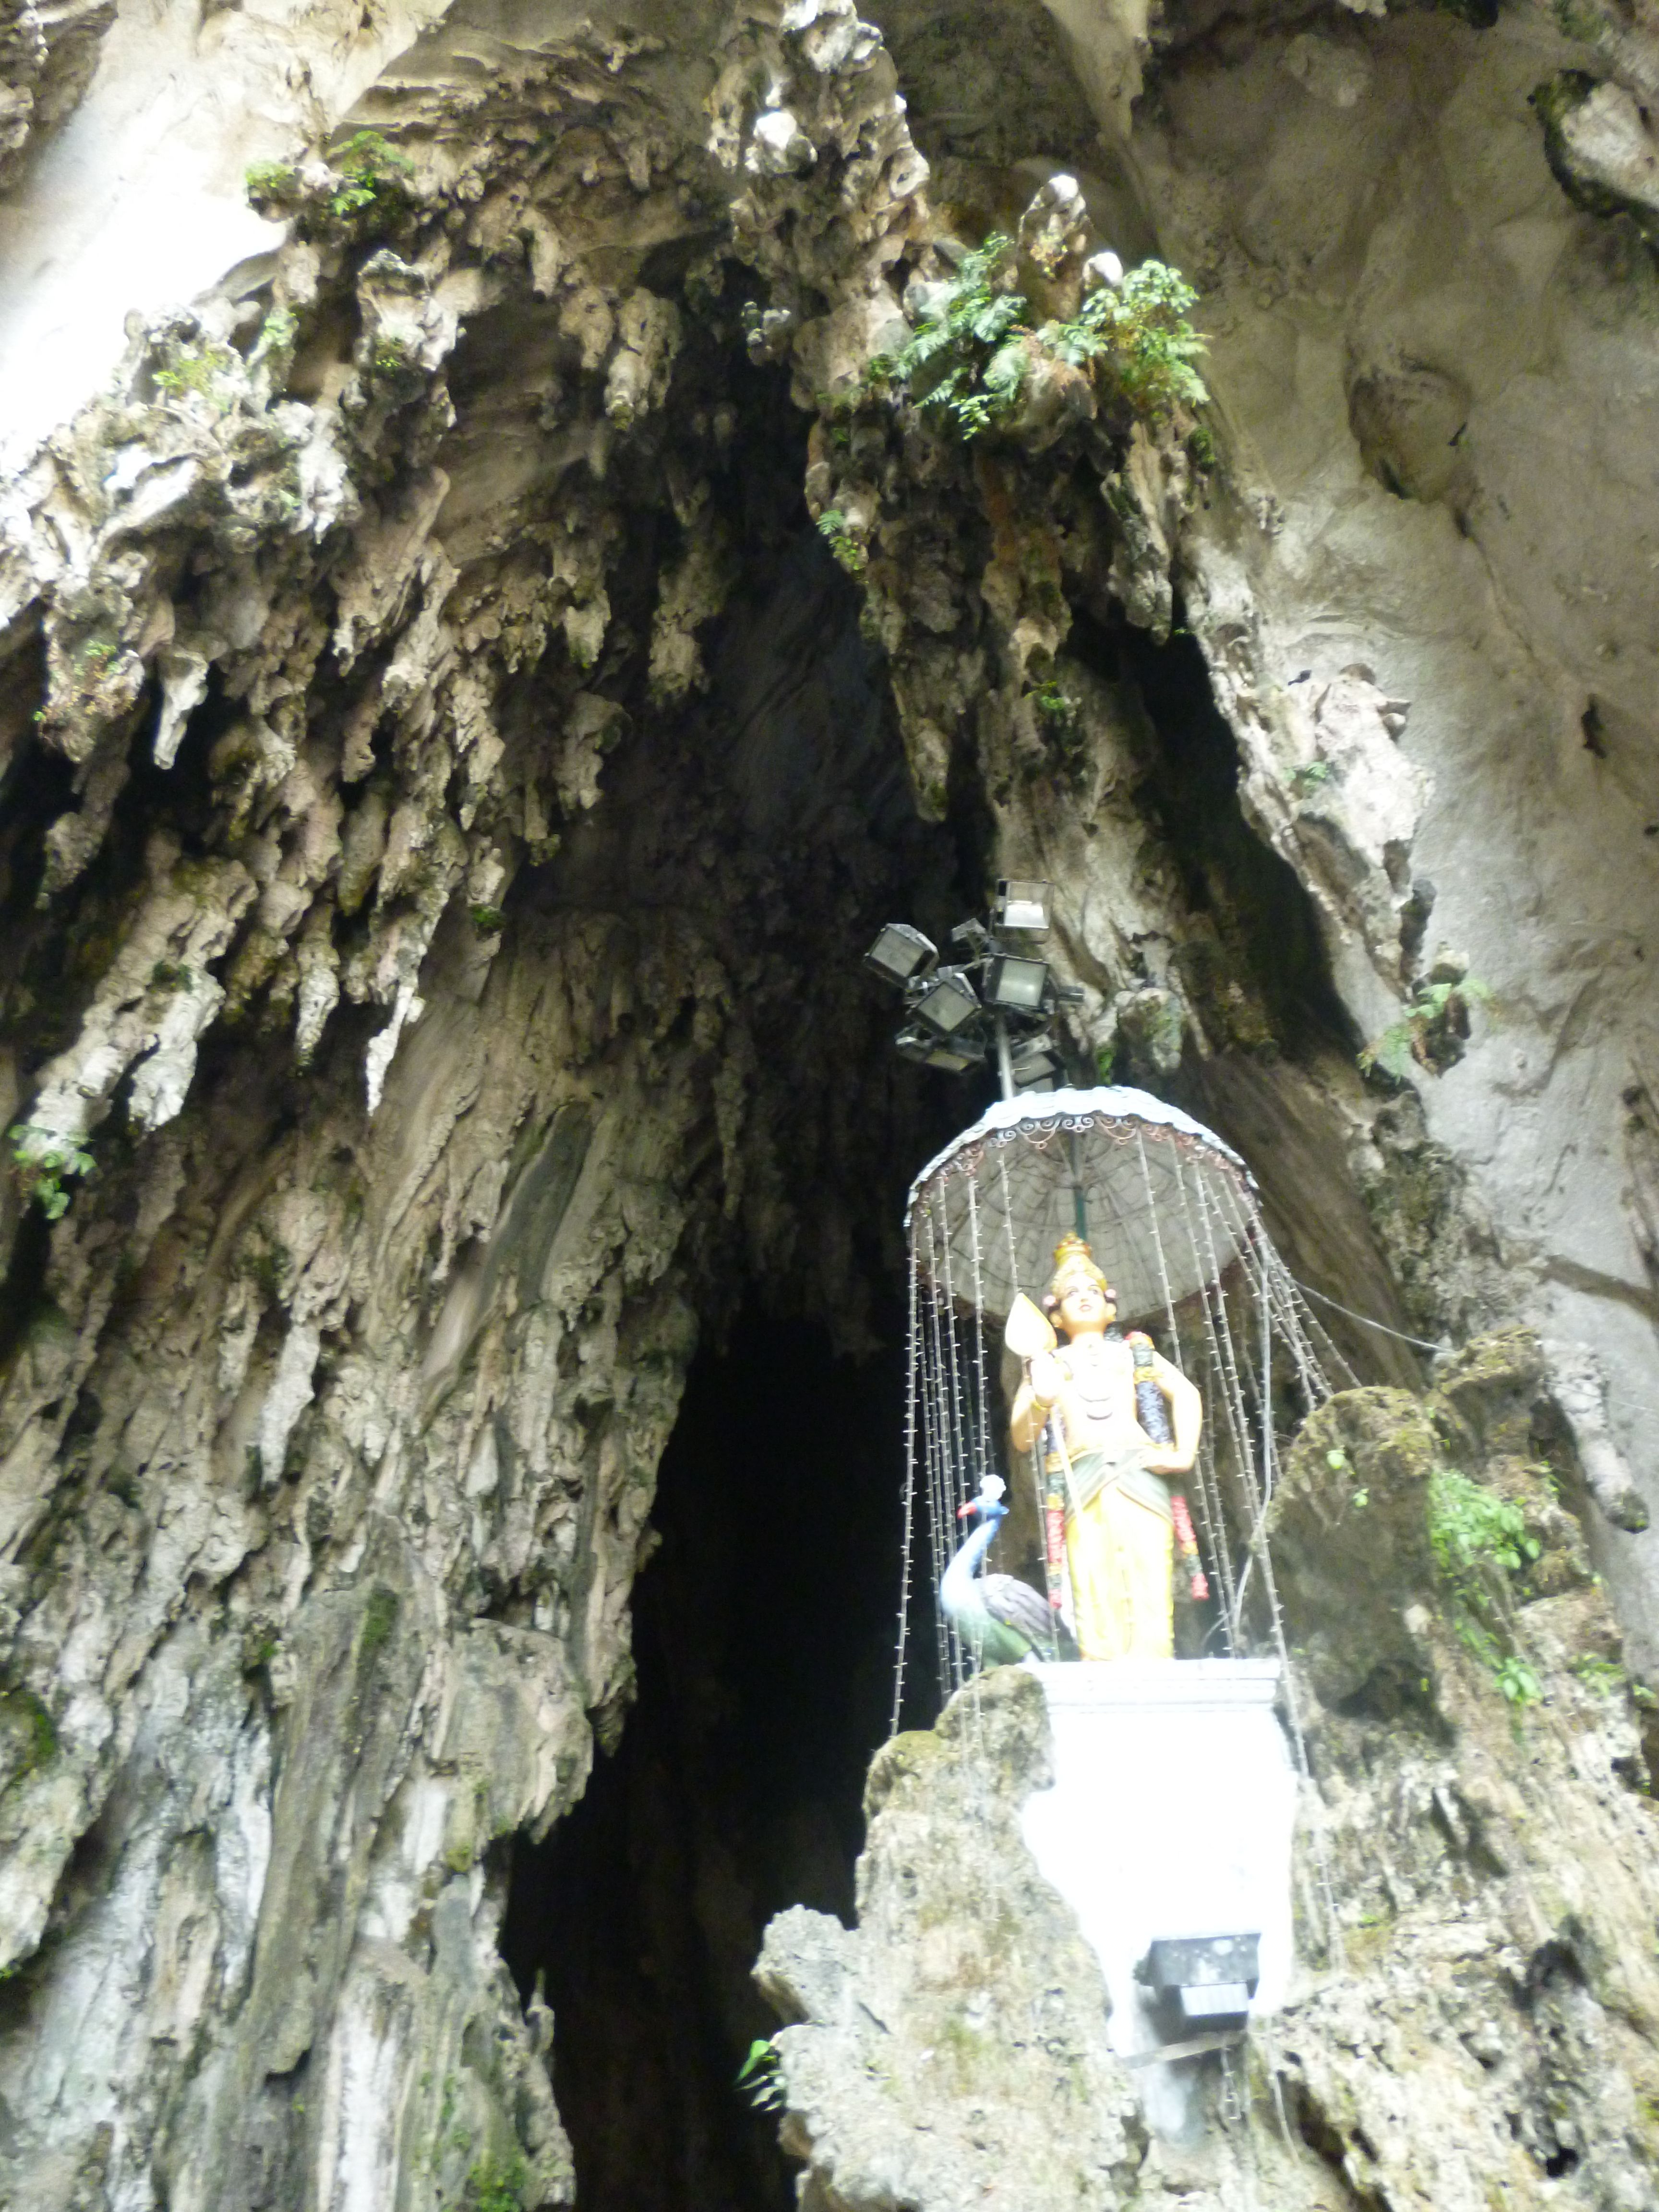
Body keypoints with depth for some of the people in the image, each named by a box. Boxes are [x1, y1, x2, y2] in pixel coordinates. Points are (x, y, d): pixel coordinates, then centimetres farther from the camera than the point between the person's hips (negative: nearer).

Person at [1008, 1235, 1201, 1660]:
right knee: (1096, 1598, -14)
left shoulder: (1132, 1353, 25)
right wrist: (1042, 1401, -7)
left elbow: (1186, 1393, 13)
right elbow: (1020, 1438, 13)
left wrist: (1183, 1454, -1)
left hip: (1139, 1477, 1)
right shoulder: (1049, 1364, 23)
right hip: (1083, 1484, 0)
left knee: (1149, 1591, -14)